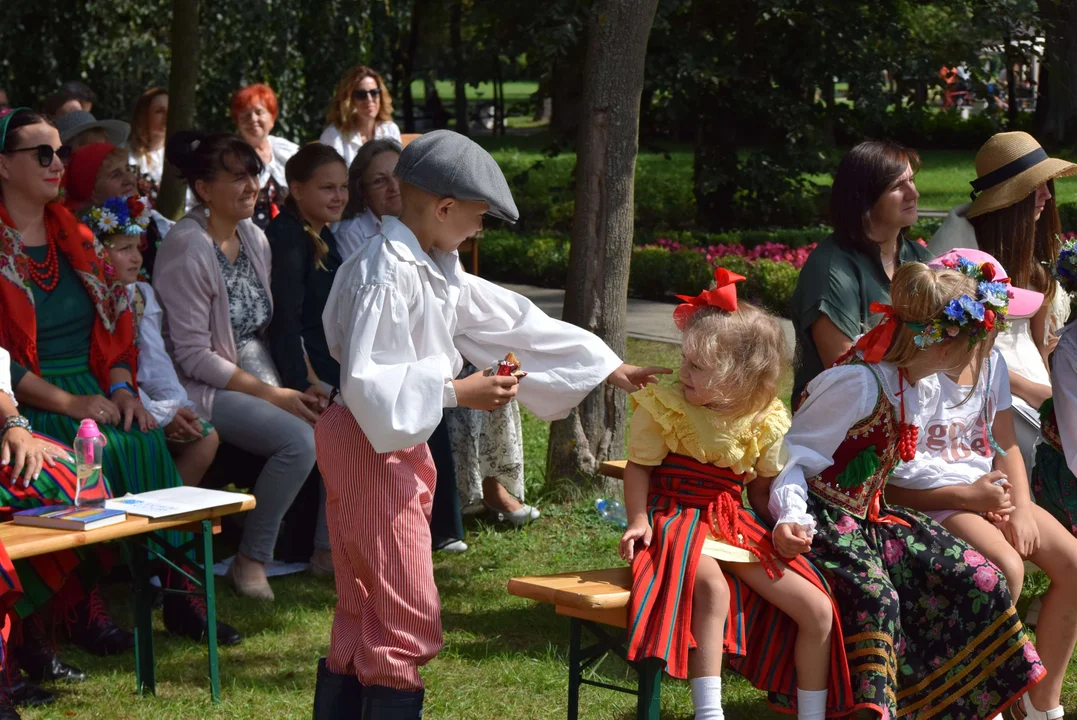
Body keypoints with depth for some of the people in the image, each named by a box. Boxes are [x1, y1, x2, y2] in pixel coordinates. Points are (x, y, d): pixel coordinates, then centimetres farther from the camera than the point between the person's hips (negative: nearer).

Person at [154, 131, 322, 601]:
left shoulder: (253, 238, 10)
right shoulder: (186, 249, -14)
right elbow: (192, 355, -17)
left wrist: (302, 385, -4)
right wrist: (272, 395, -19)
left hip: (264, 381, 7)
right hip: (208, 390, -7)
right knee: (300, 439, -29)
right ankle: (251, 561, -13)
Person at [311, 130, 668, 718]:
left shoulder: (438, 272, 10)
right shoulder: (387, 273, -20)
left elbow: (513, 322, 13)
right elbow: (366, 382, -26)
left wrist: (610, 369, 15)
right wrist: (456, 392, -24)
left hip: (402, 445, 10)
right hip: (370, 446, -10)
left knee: (365, 611, 16)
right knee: (407, 612, -5)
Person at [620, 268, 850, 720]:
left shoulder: (764, 421, 0)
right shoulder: (663, 407, -8)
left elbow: (765, 484, 12)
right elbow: (639, 467, -2)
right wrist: (639, 520, -17)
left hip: (736, 525, 5)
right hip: (678, 518, -5)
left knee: (818, 611, -2)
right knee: (712, 588, -39)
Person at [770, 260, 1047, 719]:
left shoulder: (916, 384, 6)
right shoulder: (856, 384, -22)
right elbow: (793, 457, -19)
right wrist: (791, 517, -36)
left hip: (872, 517, 9)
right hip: (824, 518, -9)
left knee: (980, 580, -3)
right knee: (876, 597, -36)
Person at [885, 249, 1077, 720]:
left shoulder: (991, 363, 6)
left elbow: (1006, 447, 10)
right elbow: (891, 482, -18)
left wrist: (1022, 508, -7)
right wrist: (967, 495, -22)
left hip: (989, 492, 8)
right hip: (932, 502, -8)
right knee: (1006, 567, -31)